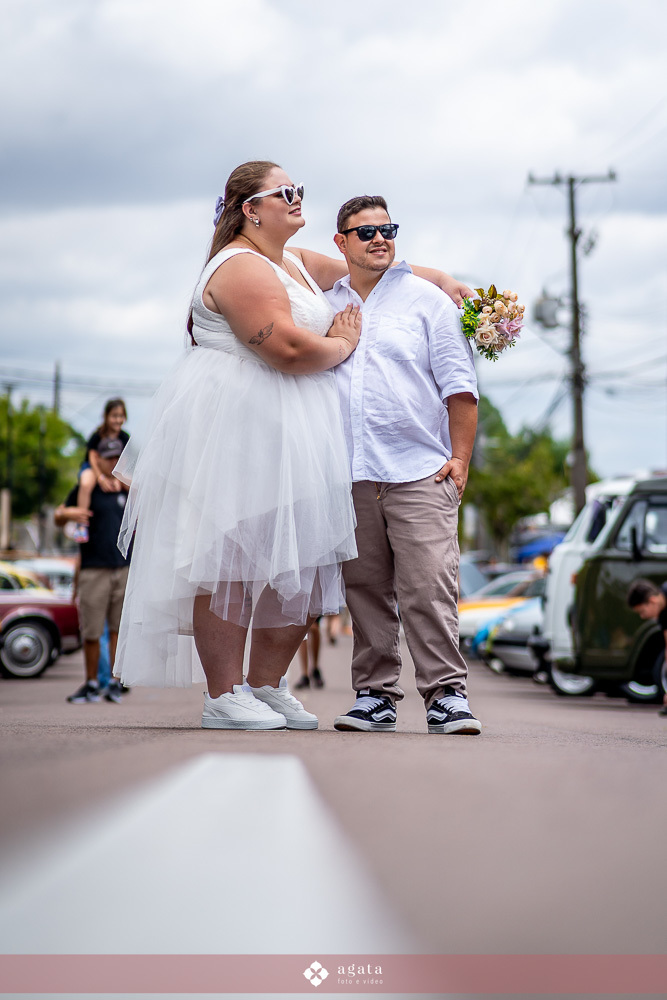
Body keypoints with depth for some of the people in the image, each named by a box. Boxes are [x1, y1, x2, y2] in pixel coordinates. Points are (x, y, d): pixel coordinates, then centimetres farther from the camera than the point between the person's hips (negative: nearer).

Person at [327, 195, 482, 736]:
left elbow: (458, 385, 5)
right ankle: (375, 695, 12)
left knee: (429, 589, -11)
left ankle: (447, 692, -5)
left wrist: (460, 458, -3)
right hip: (348, 477, 3)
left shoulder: (427, 299, 8)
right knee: (366, 590, 5)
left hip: (419, 472, -3)